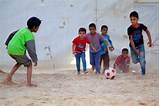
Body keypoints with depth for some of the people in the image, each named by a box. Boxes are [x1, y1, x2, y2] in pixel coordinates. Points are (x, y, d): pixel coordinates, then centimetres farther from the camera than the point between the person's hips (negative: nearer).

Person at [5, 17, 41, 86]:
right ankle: (29, 83, 5)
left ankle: (9, 76, 20)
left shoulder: (23, 30, 15)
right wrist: (35, 60, -9)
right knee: (29, 65, 8)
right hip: (18, 52, -8)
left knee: (20, 62, 31)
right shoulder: (29, 35, -13)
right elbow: (31, 49, -17)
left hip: (10, 50, 9)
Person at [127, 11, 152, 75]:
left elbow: (147, 32, 5)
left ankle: (143, 73, 8)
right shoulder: (130, 29, -20)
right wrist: (135, 49, -24)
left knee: (142, 61, -12)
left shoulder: (141, 26, -15)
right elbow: (131, 40, -20)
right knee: (135, 61, 6)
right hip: (133, 46, 0)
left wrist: (150, 41, 9)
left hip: (140, 45, 0)